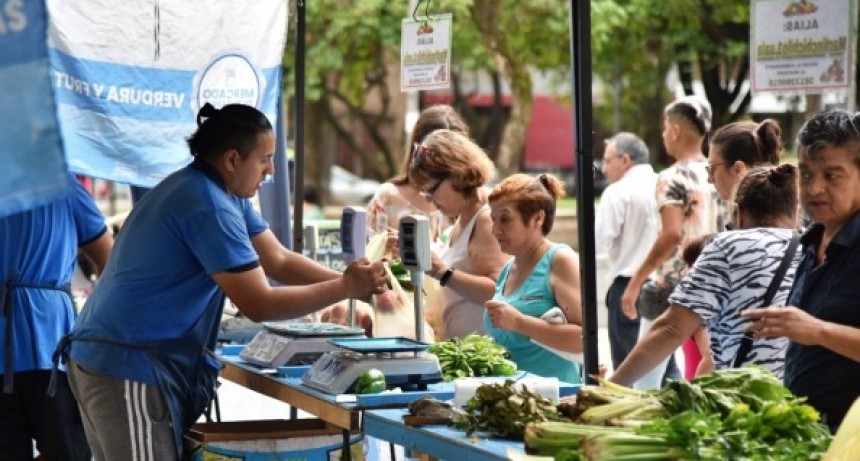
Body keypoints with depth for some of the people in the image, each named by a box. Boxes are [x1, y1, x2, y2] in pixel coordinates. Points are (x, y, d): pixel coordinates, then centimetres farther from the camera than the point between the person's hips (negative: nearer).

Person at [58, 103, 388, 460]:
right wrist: (346, 289, -14)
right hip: (129, 366, -11)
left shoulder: (224, 193, 11)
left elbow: (278, 261, 13)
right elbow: (259, 305, -21)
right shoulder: (209, 206, -21)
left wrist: (353, 282, 0)